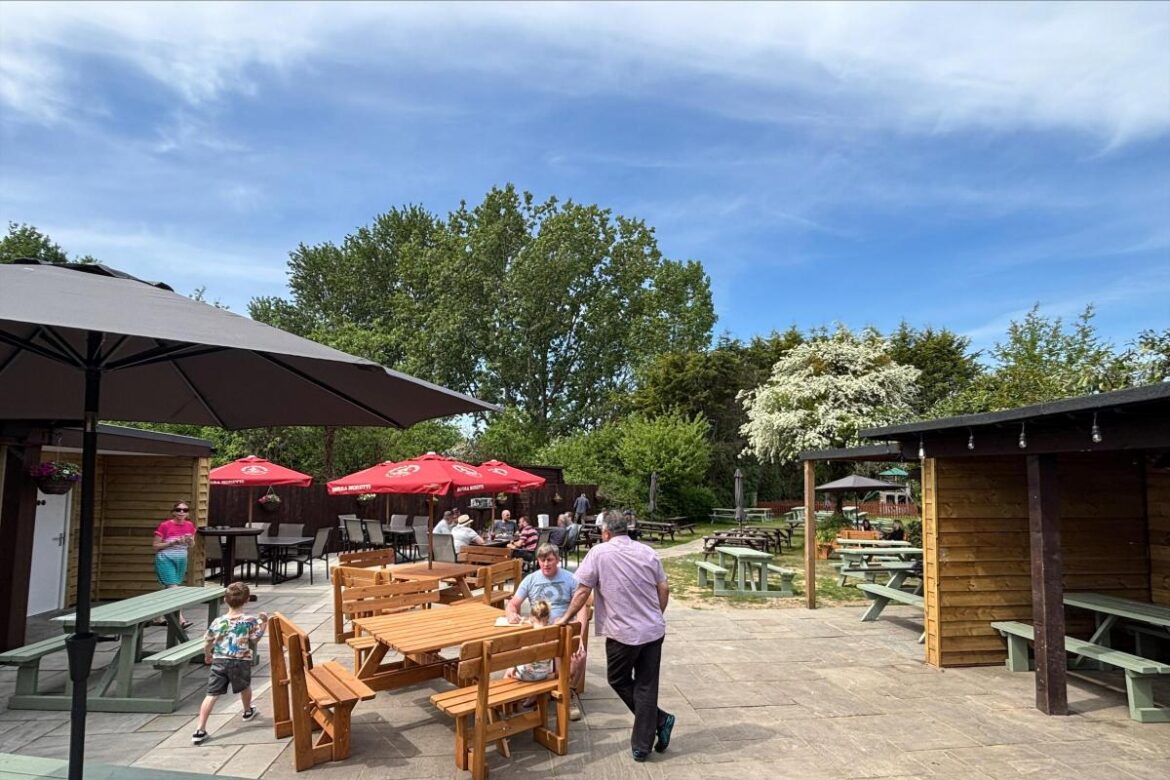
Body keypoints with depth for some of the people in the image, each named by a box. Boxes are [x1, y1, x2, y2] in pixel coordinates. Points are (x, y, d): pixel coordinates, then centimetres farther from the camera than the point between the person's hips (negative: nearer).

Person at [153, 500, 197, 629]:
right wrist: (172, 542, -21)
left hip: (181, 560, 5)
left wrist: (190, 540, -9)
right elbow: (156, 546, -7)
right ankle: (180, 619, -20)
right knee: (173, 587, -14)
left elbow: (192, 545, 14)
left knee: (169, 589, 12)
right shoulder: (165, 525, -12)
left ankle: (159, 618, 25)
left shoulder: (190, 526, 1)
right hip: (165, 559, -5)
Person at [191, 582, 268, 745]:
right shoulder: (250, 621, -9)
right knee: (245, 687, 26)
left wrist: (207, 655, 28)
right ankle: (248, 711, 49)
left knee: (212, 695, -1)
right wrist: (264, 623, 10)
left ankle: (200, 730, -8)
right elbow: (255, 639, 1)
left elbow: (208, 642, 8)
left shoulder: (218, 621, -2)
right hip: (241, 662, 0)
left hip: (219, 661, 1)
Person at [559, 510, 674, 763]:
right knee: (646, 687, 12)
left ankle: (659, 720, 12)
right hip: (654, 630, 4)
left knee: (619, 681, 18)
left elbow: (582, 591, -6)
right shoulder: (648, 552, 3)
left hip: (623, 633, -4)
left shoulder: (599, 553, -9)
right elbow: (664, 589, 7)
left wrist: (566, 618, 9)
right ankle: (642, 747, 15)